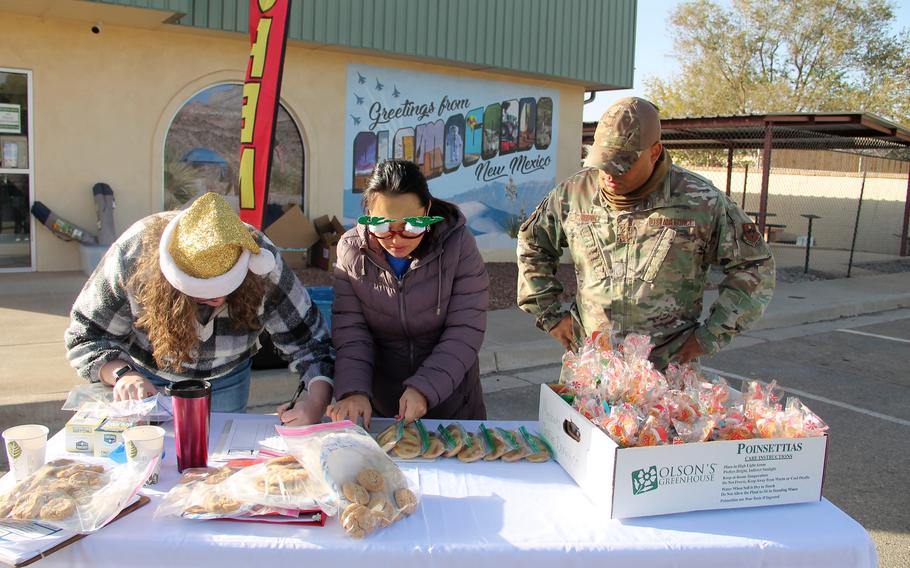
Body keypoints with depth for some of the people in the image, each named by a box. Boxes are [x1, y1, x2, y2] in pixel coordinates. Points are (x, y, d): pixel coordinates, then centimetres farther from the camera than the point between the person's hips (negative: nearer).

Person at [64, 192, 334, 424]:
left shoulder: (264, 267, -32)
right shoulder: (132, 256, -32)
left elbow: (309, 339, -26)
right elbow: (87, 338, -20)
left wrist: (316, 403, -43)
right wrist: (121, 373, -40)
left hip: (225, 385, 1)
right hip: (148, 380, -1)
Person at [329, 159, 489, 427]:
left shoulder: (458, 244, -19)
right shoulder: (351, 249, -13)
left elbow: (466, 330, -19)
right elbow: (350, 331, -12)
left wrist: (425, 388, -27)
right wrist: (354, 391, -27)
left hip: (449, 393, -1)